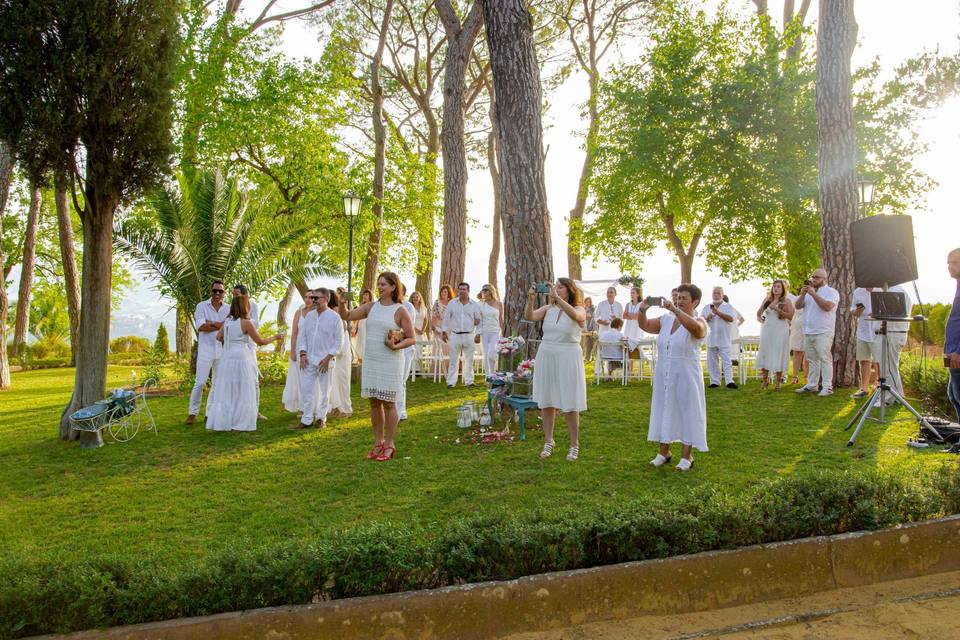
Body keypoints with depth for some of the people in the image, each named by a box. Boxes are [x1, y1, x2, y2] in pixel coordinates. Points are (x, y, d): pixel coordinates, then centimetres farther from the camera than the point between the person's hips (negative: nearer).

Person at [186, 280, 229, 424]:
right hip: (205, 349, -3)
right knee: (200, 383, -5)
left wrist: (211, 323, -13)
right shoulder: (202, 306, -1)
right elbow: (200, 326, -14)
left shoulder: (228, 309, 6)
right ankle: (192, 413, 7)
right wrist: (221, 325, -11)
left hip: (222, 351, 3)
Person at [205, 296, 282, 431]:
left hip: (227, 359, 6)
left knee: (225, 391, 11)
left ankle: (219, 422, 14)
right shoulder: (246, 322, -10)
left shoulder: (227, 320, 7)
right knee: (242, 392, 4)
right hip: (241, 359, -6)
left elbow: (219, 337, 18)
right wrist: (275, 337, 10)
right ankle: (239, 424, 6)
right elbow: (260, 341, -4)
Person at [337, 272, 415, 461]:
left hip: (390, 362, -5)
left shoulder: (400, 311, -6)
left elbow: (412, 338, -4)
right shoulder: (371, 307, 7)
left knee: (388, 403, 1)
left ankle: (389, 445, 12)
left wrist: (396, 346, -19)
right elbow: (346, 316, 7)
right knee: (374, 402, 9)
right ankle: (378, 442, 21)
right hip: (370, 361, 5)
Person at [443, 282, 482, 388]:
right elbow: (446, 318, 8)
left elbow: (478, 320, 10)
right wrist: (444, 332, 4)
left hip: (469, 336, 1)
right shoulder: (452, 303, 5)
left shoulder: (474, 305, 5)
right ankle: (451, 382, 3)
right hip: (455, 335, -1)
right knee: (453, 360, 0)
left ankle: (469, 381, 15)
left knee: (469, 360, 6)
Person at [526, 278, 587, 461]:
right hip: (546, 357, 3)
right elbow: (529, 316, -9)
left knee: (570, 404, 1)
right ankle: (548, 442, 20)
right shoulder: (548, 309, 6)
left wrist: (557, 297, -32)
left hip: (568, 358, -3)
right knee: (546, 401, 7)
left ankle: (574, 445, 13)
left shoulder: (579, 309, -2)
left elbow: (575, 315, -27)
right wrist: (531, 300, -25)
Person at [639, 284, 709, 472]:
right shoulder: (666, 320, 7)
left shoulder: (699, 323, -10)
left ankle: (686, 456, 13)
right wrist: (642, 311, -17)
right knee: (664, 411, 12)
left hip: (685, 377, -5)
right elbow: (645, 326, 3)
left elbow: (695, 327, -33)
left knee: (686, 413, 2)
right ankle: (664, 452, 25)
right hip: (663, 376, 5)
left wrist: (674, 309, -41)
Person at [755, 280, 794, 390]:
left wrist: (777, 309, -17)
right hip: (767, 330, 3)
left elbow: (790, 316, -10)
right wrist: (760, 319, 2)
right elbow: (758, 313, 21)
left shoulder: (786, 301, 3)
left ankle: (778, 382, 4)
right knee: (764, 353, 1)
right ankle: (764, 380, 10)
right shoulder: (767, 300, 12)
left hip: (780, 331, -3)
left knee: (779, 355, -3)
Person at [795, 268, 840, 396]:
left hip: (823, 332, -7)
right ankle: (811, 385, 15)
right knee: (812, 359, 10)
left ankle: (827, 387, -9)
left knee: (825, 359, -9)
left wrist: (813, 294, -19)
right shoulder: (809, 291, 20)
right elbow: (798, 306, 8)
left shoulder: (831, 292, -1)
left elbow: (827, 306, -19)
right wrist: (803, 294, -8)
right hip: (808, 332, 7)